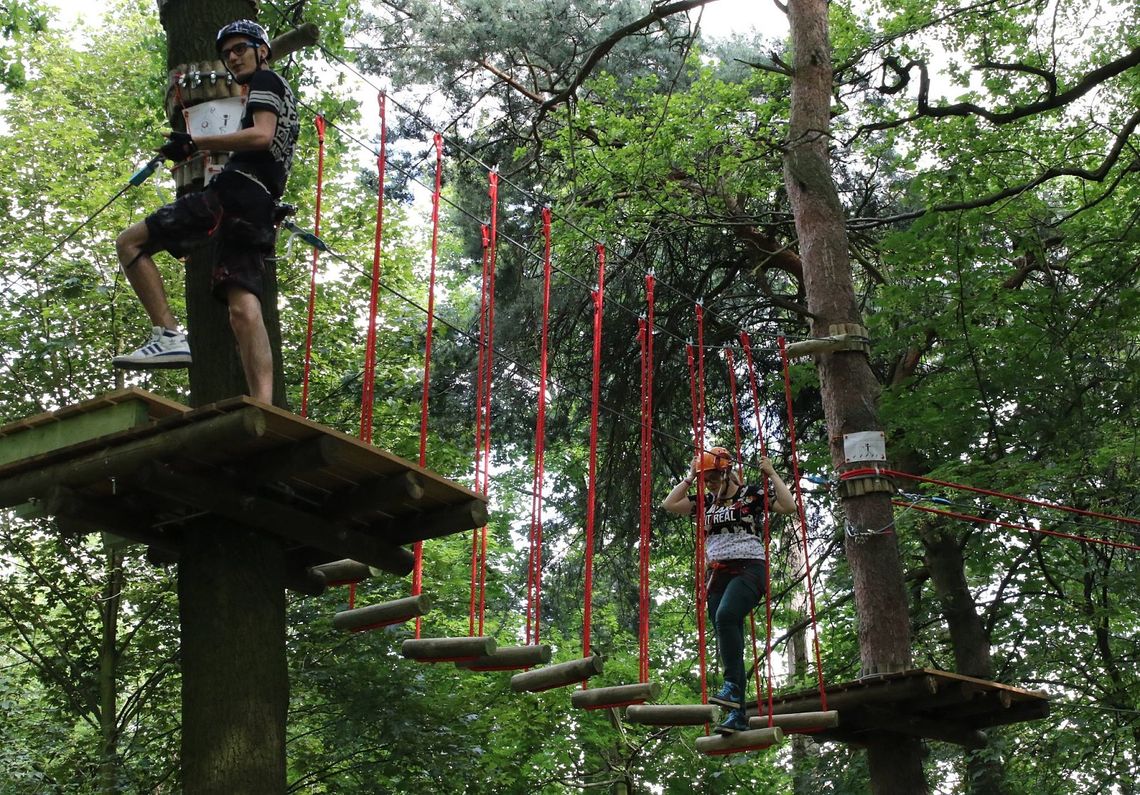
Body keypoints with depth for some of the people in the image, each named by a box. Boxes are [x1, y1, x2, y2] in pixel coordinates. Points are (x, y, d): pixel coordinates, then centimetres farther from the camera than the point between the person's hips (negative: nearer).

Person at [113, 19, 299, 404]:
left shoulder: (265, 81, 6)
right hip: (261, 210, 9)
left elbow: (262, 135, -12)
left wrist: (194, 143, -14)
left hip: (234, 189, -9)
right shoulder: (285, 98, 35)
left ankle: (169, 336, -19)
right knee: (243, 309, -5)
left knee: (130, 242, -6)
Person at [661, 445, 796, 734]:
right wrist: (689, 479, 14)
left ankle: (733, 685, -31)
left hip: (749, 569, -6)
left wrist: (771, 474, -5)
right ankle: (738, 713, -2)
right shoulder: (708, 502, 18)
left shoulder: (752, 493, 2)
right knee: (729, 640, 0)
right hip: (718, 574, 6)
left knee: (725, 616, -33)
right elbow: (668, 504, 16)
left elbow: (788, 506, -8)